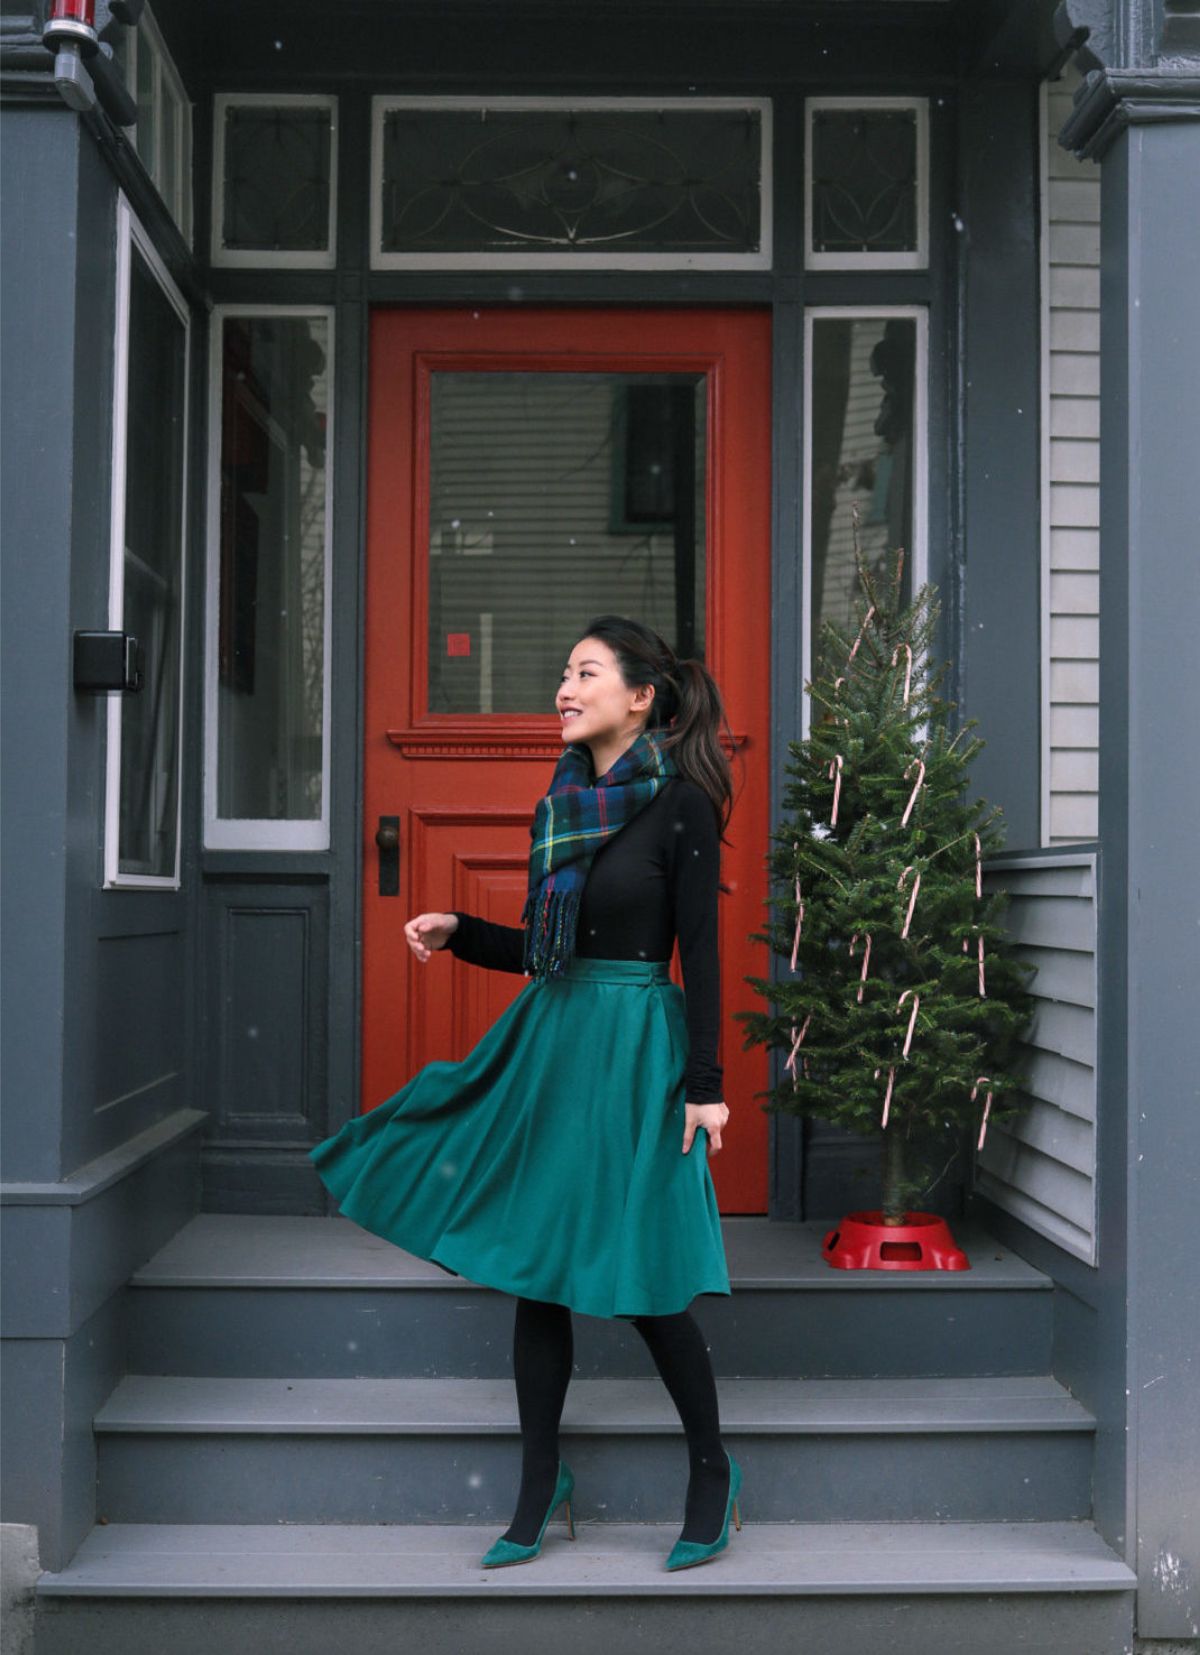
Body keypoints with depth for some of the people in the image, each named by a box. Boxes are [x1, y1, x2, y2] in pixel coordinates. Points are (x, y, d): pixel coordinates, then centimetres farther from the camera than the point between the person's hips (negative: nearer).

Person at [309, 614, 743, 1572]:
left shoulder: (680, 804, -8)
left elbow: (701, 953, -10)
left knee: (640, 1278, -3)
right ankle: (541, 1488, 21)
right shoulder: (559, 805, 10)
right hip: (548, 1041, 7)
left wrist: (705, 1086, -13)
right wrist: (457, 933, 3)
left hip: (636, 1047, -7)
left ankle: (713, 1473, 19)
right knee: (533, 1267, 8)